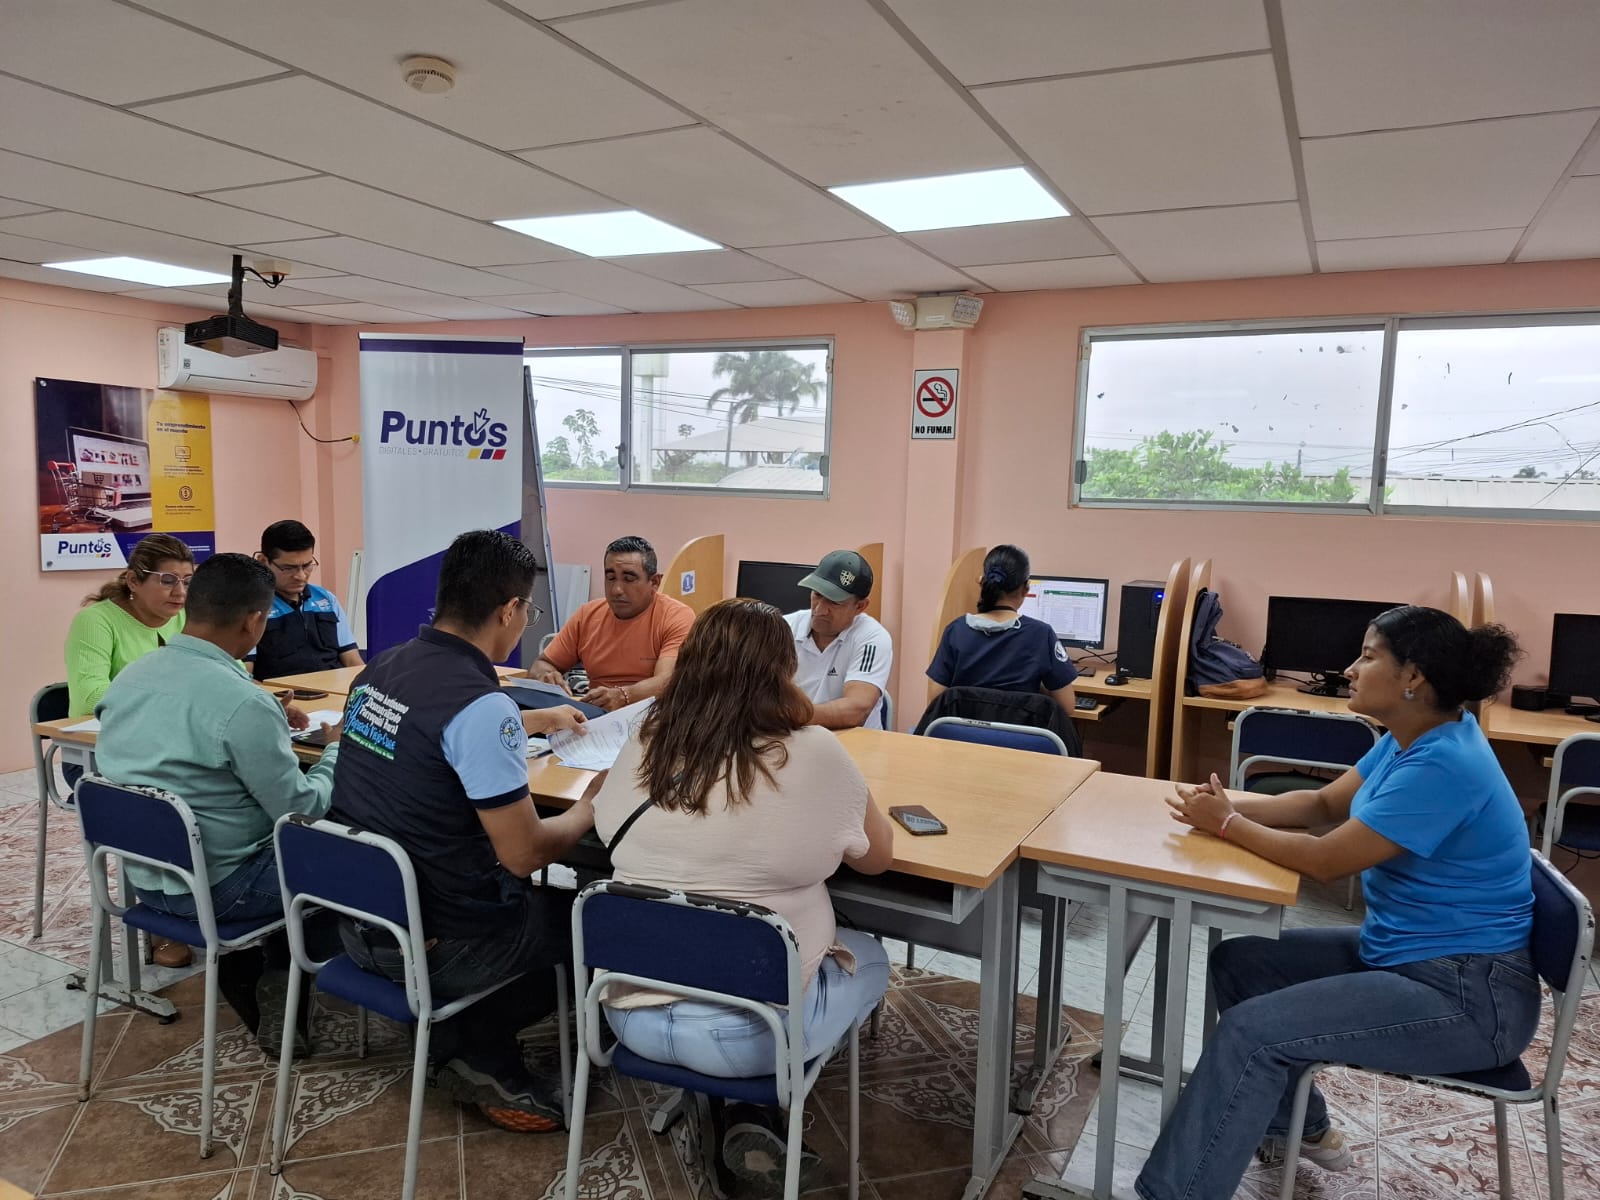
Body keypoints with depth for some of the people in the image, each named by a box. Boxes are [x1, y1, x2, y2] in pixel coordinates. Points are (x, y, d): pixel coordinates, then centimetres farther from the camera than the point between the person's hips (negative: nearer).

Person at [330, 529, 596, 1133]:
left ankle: (461, 1042, 20)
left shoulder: (381, 669, -1)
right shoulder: (481, 704, -26)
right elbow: (525, 854, -21)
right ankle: (481, 1053, 20)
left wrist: (540, 719, 32)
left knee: (532, 899, 28)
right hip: (435, 945, -8)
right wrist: (590, 808, -2)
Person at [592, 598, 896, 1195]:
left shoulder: (643, 747, -5)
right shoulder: (813, 754, -18)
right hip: (748, 1028, -5)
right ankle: (755, 1113, 14)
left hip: (632, 1011, 5)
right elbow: (878, 856, -2)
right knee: (869, 956, 23)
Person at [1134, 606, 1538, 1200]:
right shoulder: (1413, 739, 3)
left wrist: (1228, 824, -11)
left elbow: (1326, 860, -24)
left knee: (1253, 1031, -21)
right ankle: (1301, 1127, 27)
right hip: (1405, 951, 10)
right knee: (1238, 962, 10)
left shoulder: (1441, 765, -27)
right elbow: (1326, 803, 12)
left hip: (1469, 995, -10)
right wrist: (1232, 805, -3)